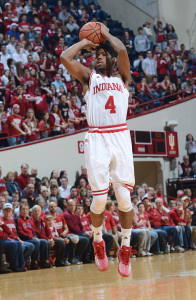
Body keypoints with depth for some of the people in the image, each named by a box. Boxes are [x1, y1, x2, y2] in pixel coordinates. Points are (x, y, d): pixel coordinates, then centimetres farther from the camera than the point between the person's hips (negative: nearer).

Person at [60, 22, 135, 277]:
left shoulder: (122, 76, 13)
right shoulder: (89, 77, 14)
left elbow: (122, 51, -8)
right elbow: (65, 58, -2)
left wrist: (106, 34, 8)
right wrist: (85, 42, 11)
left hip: (120, 138, 0)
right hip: (96, 139, 0)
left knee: (124, 197, -4)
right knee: (100, 198, -5)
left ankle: (125, 249, 10)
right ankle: (98, 242, 20)